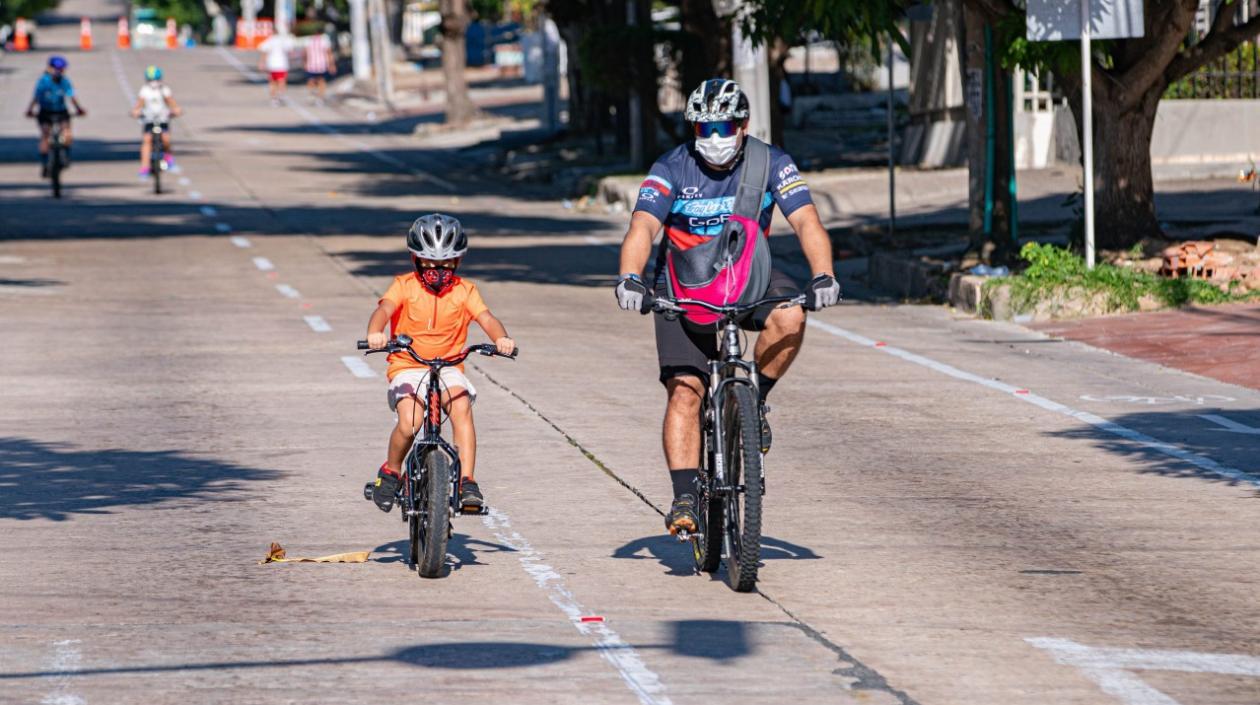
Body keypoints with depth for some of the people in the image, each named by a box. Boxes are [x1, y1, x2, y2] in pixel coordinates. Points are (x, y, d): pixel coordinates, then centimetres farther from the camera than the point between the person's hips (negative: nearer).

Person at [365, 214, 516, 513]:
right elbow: (384, 308, -18)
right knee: (409, 424, -26)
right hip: (408, 368, -1)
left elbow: (486, 318, -10)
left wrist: (501, 337, -33)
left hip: (448, 367, 1)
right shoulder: (405, 286, 0)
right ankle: (391, 471, 3)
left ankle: (467, 481, -28)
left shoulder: (464, 290, 5)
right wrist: (375, 332, -41)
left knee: (462, 406, -29)